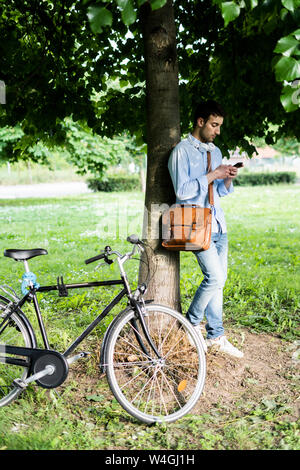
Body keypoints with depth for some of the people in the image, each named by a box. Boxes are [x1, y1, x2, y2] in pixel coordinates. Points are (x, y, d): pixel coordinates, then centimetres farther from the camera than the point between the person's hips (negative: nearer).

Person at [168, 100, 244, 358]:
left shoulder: (215, 151, 17)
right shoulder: (182, 151, -6)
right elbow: (182, 191, -16)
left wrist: (228, 179, -1)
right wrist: (212, 175, -15)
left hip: (218, 223, 7)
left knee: (218, 280, 8)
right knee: (215, 278, -14)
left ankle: (216, 336, 17)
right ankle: (192, 323, 9)